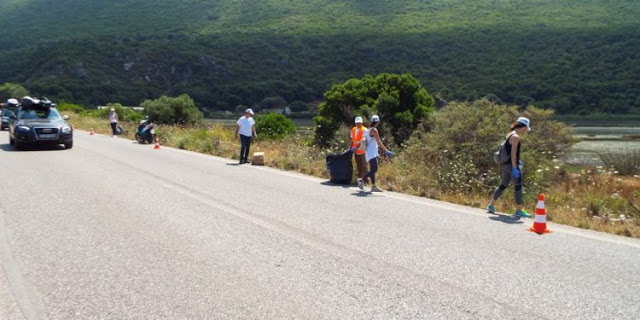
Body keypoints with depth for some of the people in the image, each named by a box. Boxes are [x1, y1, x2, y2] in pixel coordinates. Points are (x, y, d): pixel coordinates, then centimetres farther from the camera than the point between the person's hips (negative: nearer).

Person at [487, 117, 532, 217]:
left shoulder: (510, 135, 15)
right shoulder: (515, 137, -15)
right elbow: (513, 153, -20)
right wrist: (515, 168, -22)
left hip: (506, 164, 10)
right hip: (512, 165, -10)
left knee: (503, 185, 16)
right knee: (518, 187, -3)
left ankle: (491, 205, 20)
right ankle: (519, 210, 1)